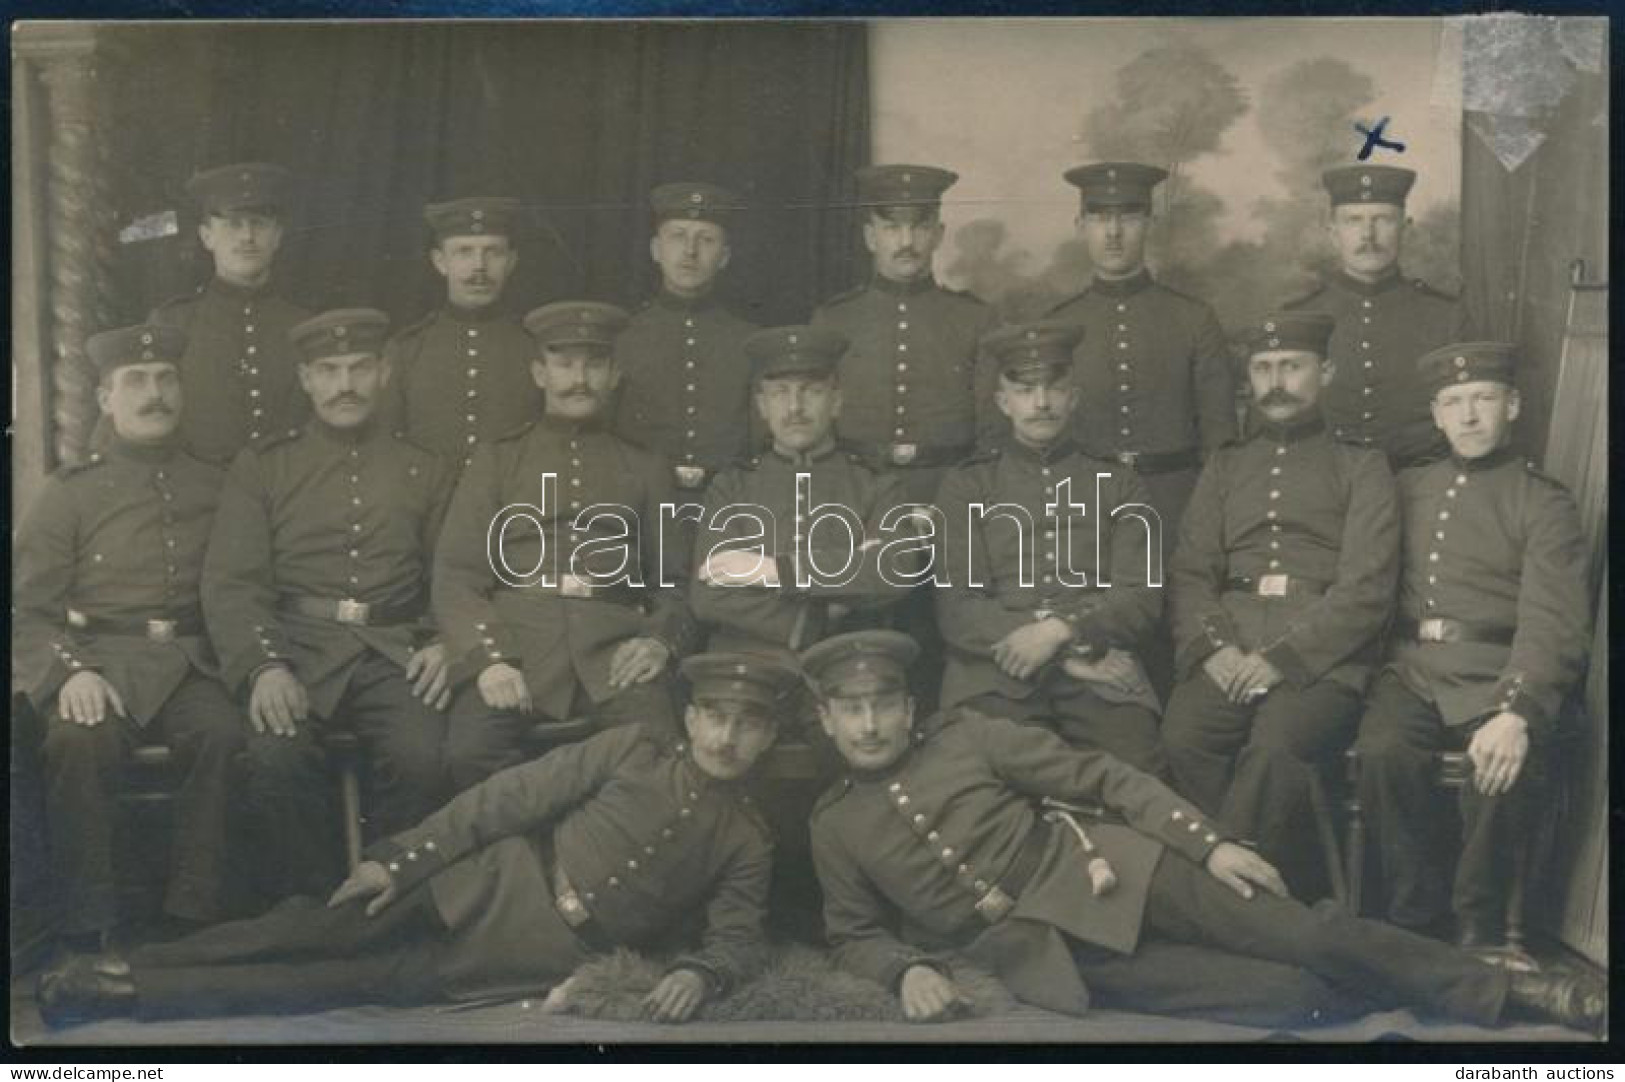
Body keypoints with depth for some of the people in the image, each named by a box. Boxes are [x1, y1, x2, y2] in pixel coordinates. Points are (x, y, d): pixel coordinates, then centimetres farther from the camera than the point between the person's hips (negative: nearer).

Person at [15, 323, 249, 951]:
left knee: (223, 734, -31)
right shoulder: (70, 494, 10)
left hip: (188, 665, 1)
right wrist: (71, 670, -16)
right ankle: (87, 929, -24)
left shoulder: (213, 490, 17)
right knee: (81, 741, -34)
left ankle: (194, 919, -23)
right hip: (99, 662, -1)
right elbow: (29, 611, 5)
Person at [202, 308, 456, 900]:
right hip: (298, 649, -1)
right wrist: (263, 666, -16)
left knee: (422, 758, -29)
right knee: (275, 759, -30)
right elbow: (230, 583, 3)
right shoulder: (261, 468, 13)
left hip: (395, 653, 1)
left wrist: (445, 644, -6)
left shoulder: (426, 473, 18)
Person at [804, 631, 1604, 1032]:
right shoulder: (834, 826, 5)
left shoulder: (967, 736, 2)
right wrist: (909, 969, -12)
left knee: (1311, 935, -12)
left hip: (1104, 880, 1)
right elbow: (853, 935, 12)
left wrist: (1207, 841, -8)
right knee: (1288, 995, -19)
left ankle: (1506, 992, 2)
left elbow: (1099, 775, 1)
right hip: (1046, 953, -1)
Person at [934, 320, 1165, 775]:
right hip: (996, 665, -1)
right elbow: (957, 608, 4)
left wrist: (1061, 631, -12)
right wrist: (1069, 660, -7)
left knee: (1133, 756, -28)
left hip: (1101, 672, 1)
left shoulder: (1118, 485, 19)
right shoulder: (966, 487, 15)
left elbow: (1142, 598, 9)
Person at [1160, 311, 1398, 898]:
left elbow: (1366, 589, -1)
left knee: (1275, 744, -34)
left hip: (1322, 655, -3)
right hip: (1228, 648, 3)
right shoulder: (1226, 465, 23)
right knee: (1182, 737, -28)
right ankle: (1300, 889, -18)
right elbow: (1189, 572, 13)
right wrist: (1213, 646, -8)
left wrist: (1281, 658, -14)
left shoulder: (1361, 467, 11)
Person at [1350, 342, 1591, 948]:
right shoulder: (1407, 490, 21)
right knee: (1383, 753, -29)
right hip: (1411, 670, 3)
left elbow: (1554, 625, -7)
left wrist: (1517, 715, -23)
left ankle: (1477, 932, -10)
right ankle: (1418, 917, -12)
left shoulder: (1544, 504, 6)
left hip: (1497, 679, -3)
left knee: (1503, 769, -33)